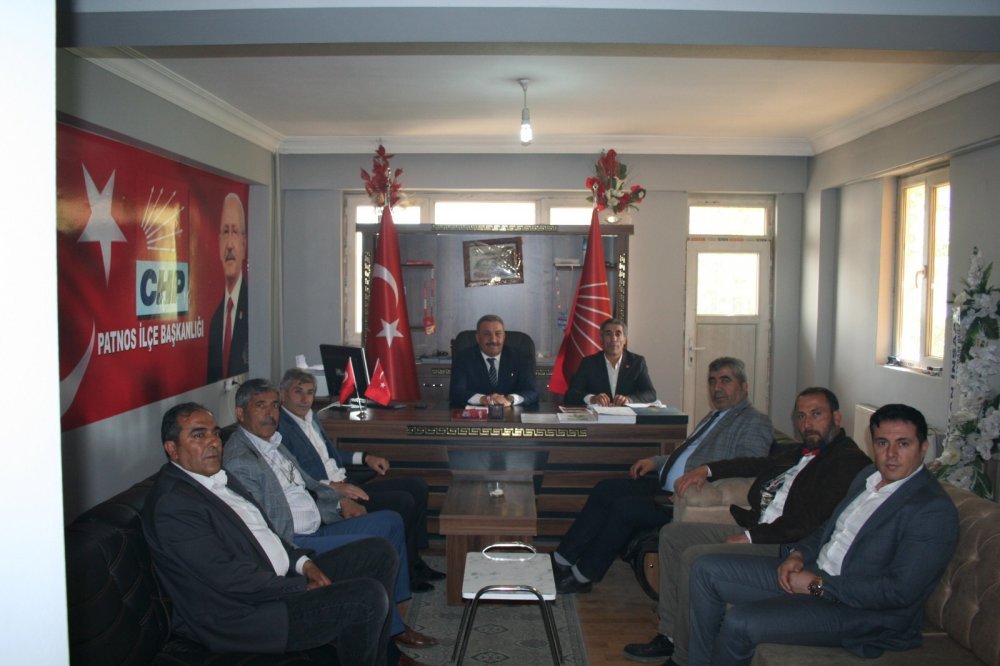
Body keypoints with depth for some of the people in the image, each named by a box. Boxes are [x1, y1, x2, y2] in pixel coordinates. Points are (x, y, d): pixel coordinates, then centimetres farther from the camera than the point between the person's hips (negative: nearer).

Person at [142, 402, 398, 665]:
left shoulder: (218, 477, 12)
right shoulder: (172, 502, -19)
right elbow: (229, 577, -23)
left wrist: (302, 562, 2)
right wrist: (303, 587, -15)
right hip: (241, 615, -10)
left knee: (379, 552, 5)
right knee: (368, 597, -24)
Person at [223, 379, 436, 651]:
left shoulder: (274, 441, 13)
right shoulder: (239, 460, -17)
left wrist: (339, 504, 9)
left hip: (318, 527, 10)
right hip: (292, 542, -10)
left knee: (390, 521, 7)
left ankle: (395, 603, 13)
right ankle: (393, 629, 0)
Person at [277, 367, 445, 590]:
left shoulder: (309, 418, 17)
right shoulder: (280, 428, -13)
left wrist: (365, 458, 17)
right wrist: (331, 487, -27)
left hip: (344, 485, 10)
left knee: (417, 486, 3)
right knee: (403, 502, -20)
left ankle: (413, 560, 9)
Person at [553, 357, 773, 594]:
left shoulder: (755, 423, -7)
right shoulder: (714, 415, 22)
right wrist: (656, 461, 13)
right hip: (666, 486, 9)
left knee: (624, 508, -21)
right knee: (605, 490, -2)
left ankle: (582, 577, -4)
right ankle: (561, 561, 2)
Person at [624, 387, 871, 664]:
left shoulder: (849, 460, -12)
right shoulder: (803, 451, 16)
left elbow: (815, 521, -21)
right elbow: (761, 464, 33)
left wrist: (750, 537, -18)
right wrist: (707, 469, 20)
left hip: (785, 546, -10)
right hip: (754, 530, 10)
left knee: (694, 557, -24)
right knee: (672, 534, 7)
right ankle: (670, 634, 9)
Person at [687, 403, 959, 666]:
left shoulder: (934, 509, -15)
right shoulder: (868, 476, 11)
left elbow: (901, 591, -22)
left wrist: (818, 585, -18)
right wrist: (799, 554, 2)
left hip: (861, 610, -9)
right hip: (812, 575, 9)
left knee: (739, 623, -26)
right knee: (706, 569, 2)